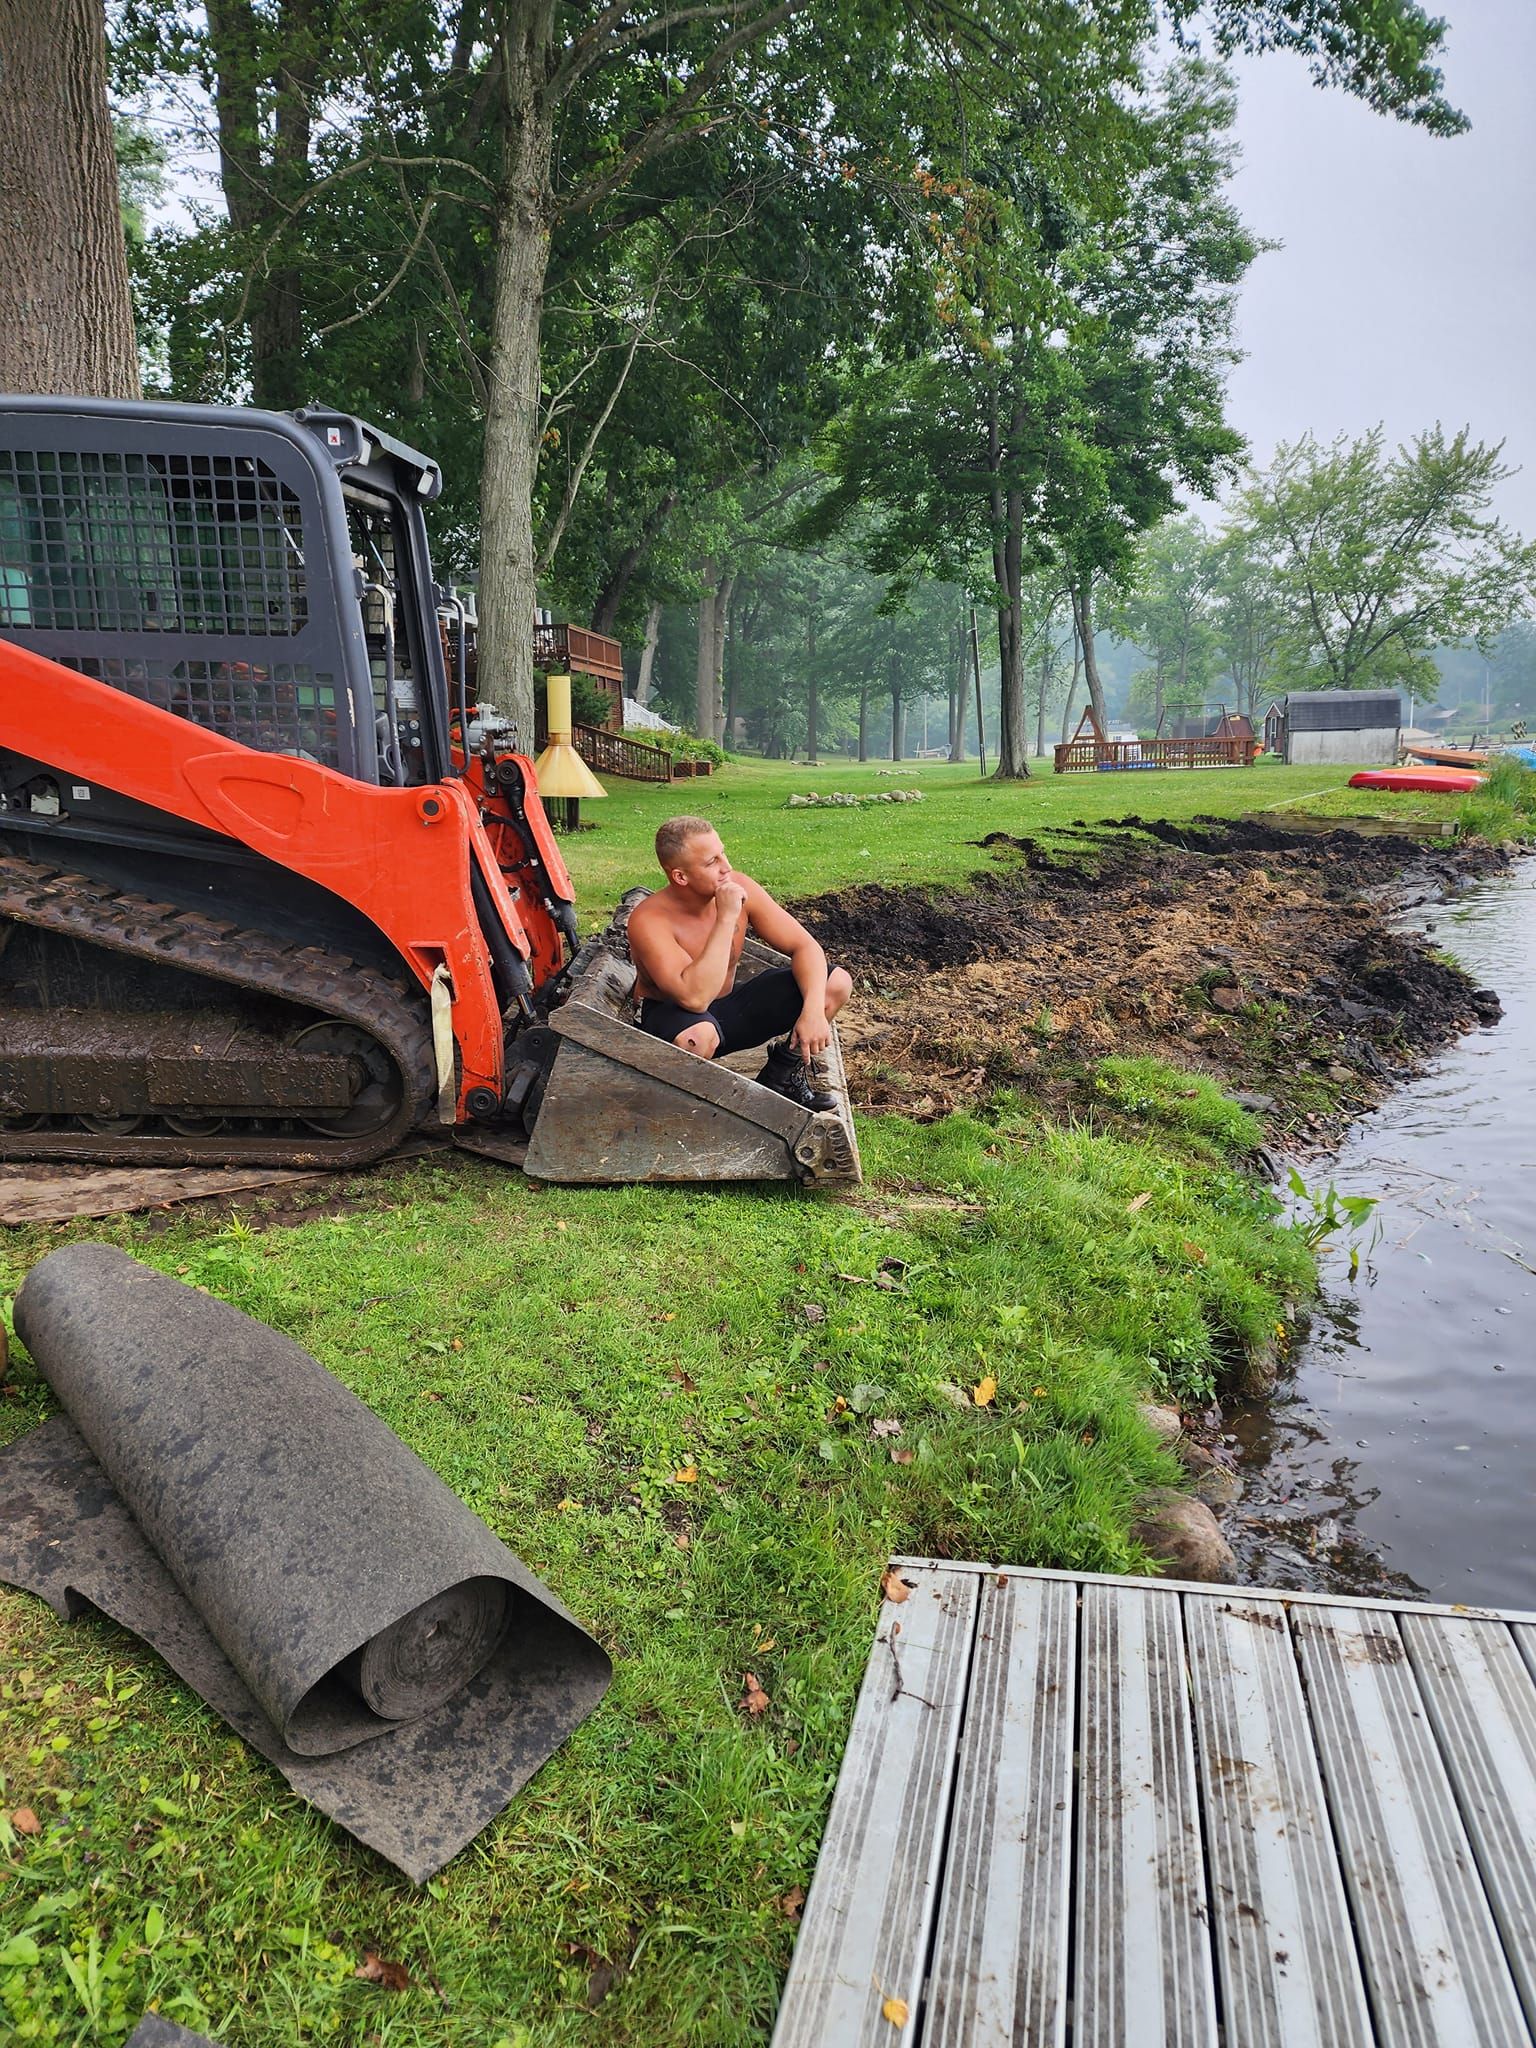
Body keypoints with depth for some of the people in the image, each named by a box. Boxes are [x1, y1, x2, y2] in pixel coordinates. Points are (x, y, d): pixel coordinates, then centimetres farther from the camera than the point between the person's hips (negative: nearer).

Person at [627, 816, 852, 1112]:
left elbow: (805, 946, -10)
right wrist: (727, 919, -39)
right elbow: (694, 998, -41)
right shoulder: (649, 920, -28)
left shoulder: (739, 888, -14)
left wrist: (813, 1010, -27)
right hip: (670, 1016, -5)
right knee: (699, 1035, -44)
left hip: (728, 1010, 6)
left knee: (836, 983, -8)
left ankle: (781, 1074, 9)